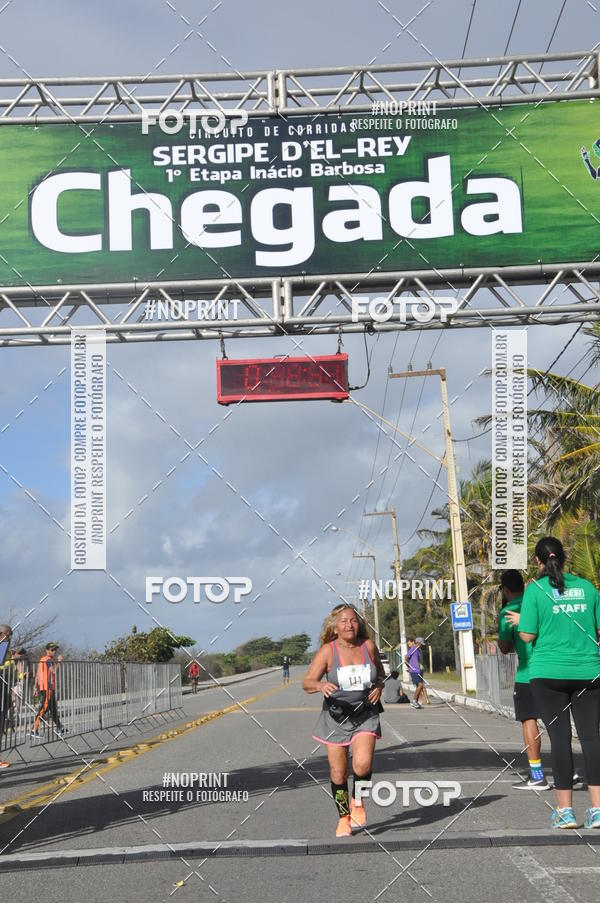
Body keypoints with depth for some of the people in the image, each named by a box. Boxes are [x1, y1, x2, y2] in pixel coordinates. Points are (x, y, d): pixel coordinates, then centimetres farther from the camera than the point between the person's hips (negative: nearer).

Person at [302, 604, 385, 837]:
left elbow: (381, 673, 17)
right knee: (338, 772, 3)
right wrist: (321, 685, -35)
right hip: (336, 717, -1)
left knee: (363, 764, -19)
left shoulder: (369, 646, -2)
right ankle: (343, 818, 25)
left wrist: (379, 687, -4)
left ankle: (357, 803, 10)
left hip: (365, 716, 1)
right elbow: (307, 683, -14)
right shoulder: (328, 651, -10)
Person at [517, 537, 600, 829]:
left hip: (549, 673, -2)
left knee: (559, 737, 1)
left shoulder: (535, 589, -4)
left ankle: (565, 811, 2)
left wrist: (520, 621, 12)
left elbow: (527, 635, -8)